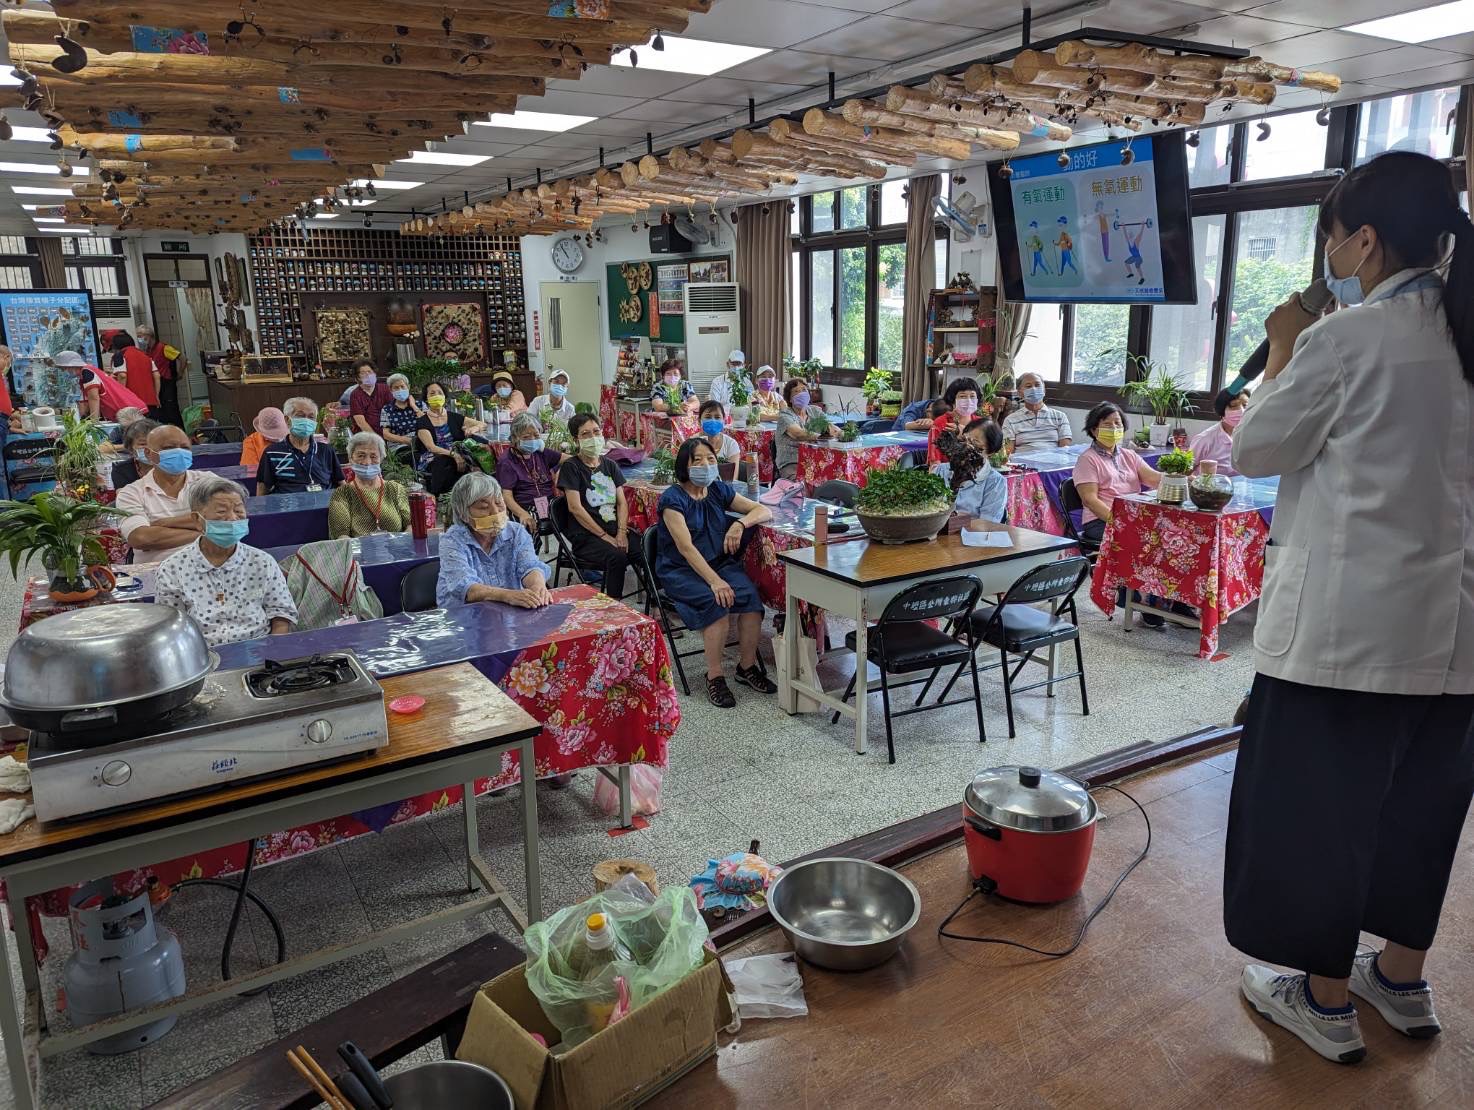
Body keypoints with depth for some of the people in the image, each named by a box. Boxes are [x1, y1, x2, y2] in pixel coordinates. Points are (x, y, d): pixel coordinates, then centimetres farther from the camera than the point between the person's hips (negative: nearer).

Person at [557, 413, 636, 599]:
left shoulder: (609, 465, 18)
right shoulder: (571, 467, 1)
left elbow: (622, 502, 12)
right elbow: (575, 508, -8)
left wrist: (621, 532, -6)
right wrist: (605, 536, -12)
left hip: (616, 530, 5)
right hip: (585, 536, -5)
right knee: (617, 557, -34)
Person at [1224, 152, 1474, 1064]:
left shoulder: (1347, 339, -15)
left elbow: (1256, 450, -7)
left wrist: (1284, 351, 4)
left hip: (1348, 618, -7)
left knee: (1319, 803, 8)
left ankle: (1326, 997, 22)